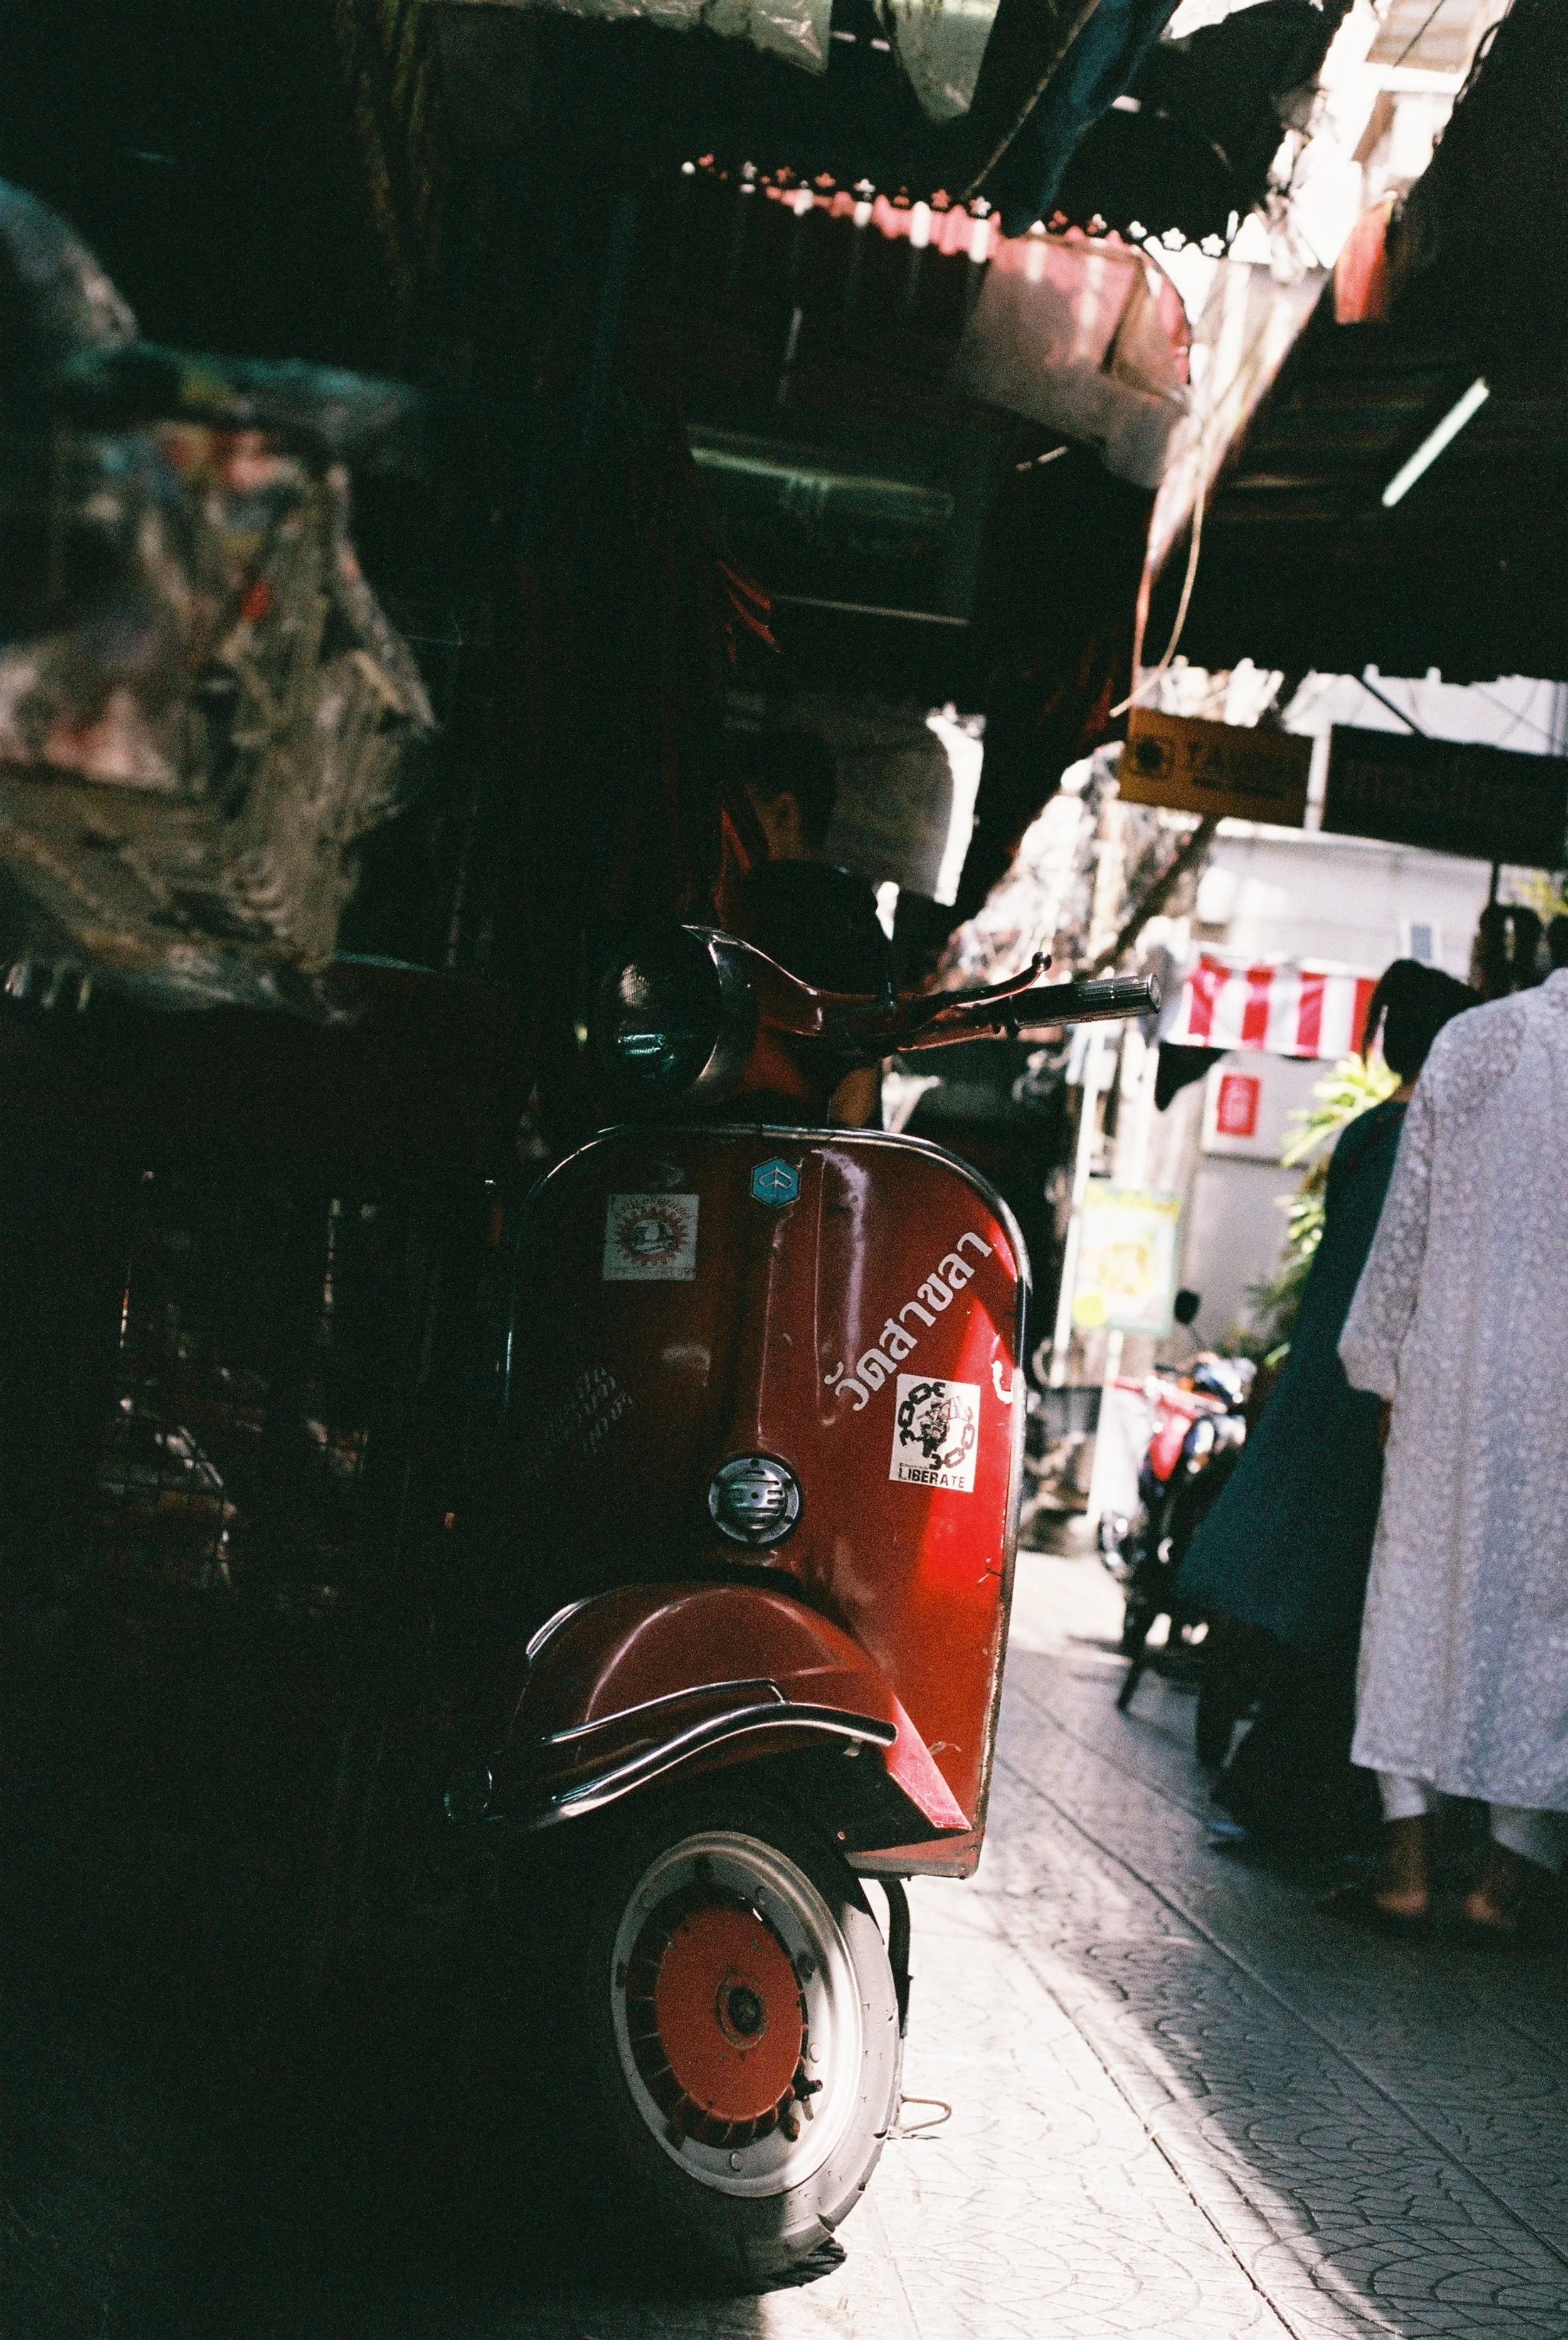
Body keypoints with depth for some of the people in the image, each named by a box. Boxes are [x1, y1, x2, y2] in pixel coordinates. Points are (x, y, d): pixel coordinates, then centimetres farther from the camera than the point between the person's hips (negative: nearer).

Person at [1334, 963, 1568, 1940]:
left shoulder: (1475, 1041, 0)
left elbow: (1407, 1225, 2)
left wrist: (1384, 1363, 10)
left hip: (1458, 1378, 2)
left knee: (1423, 1575, 9)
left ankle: (1410, 1856, 8)